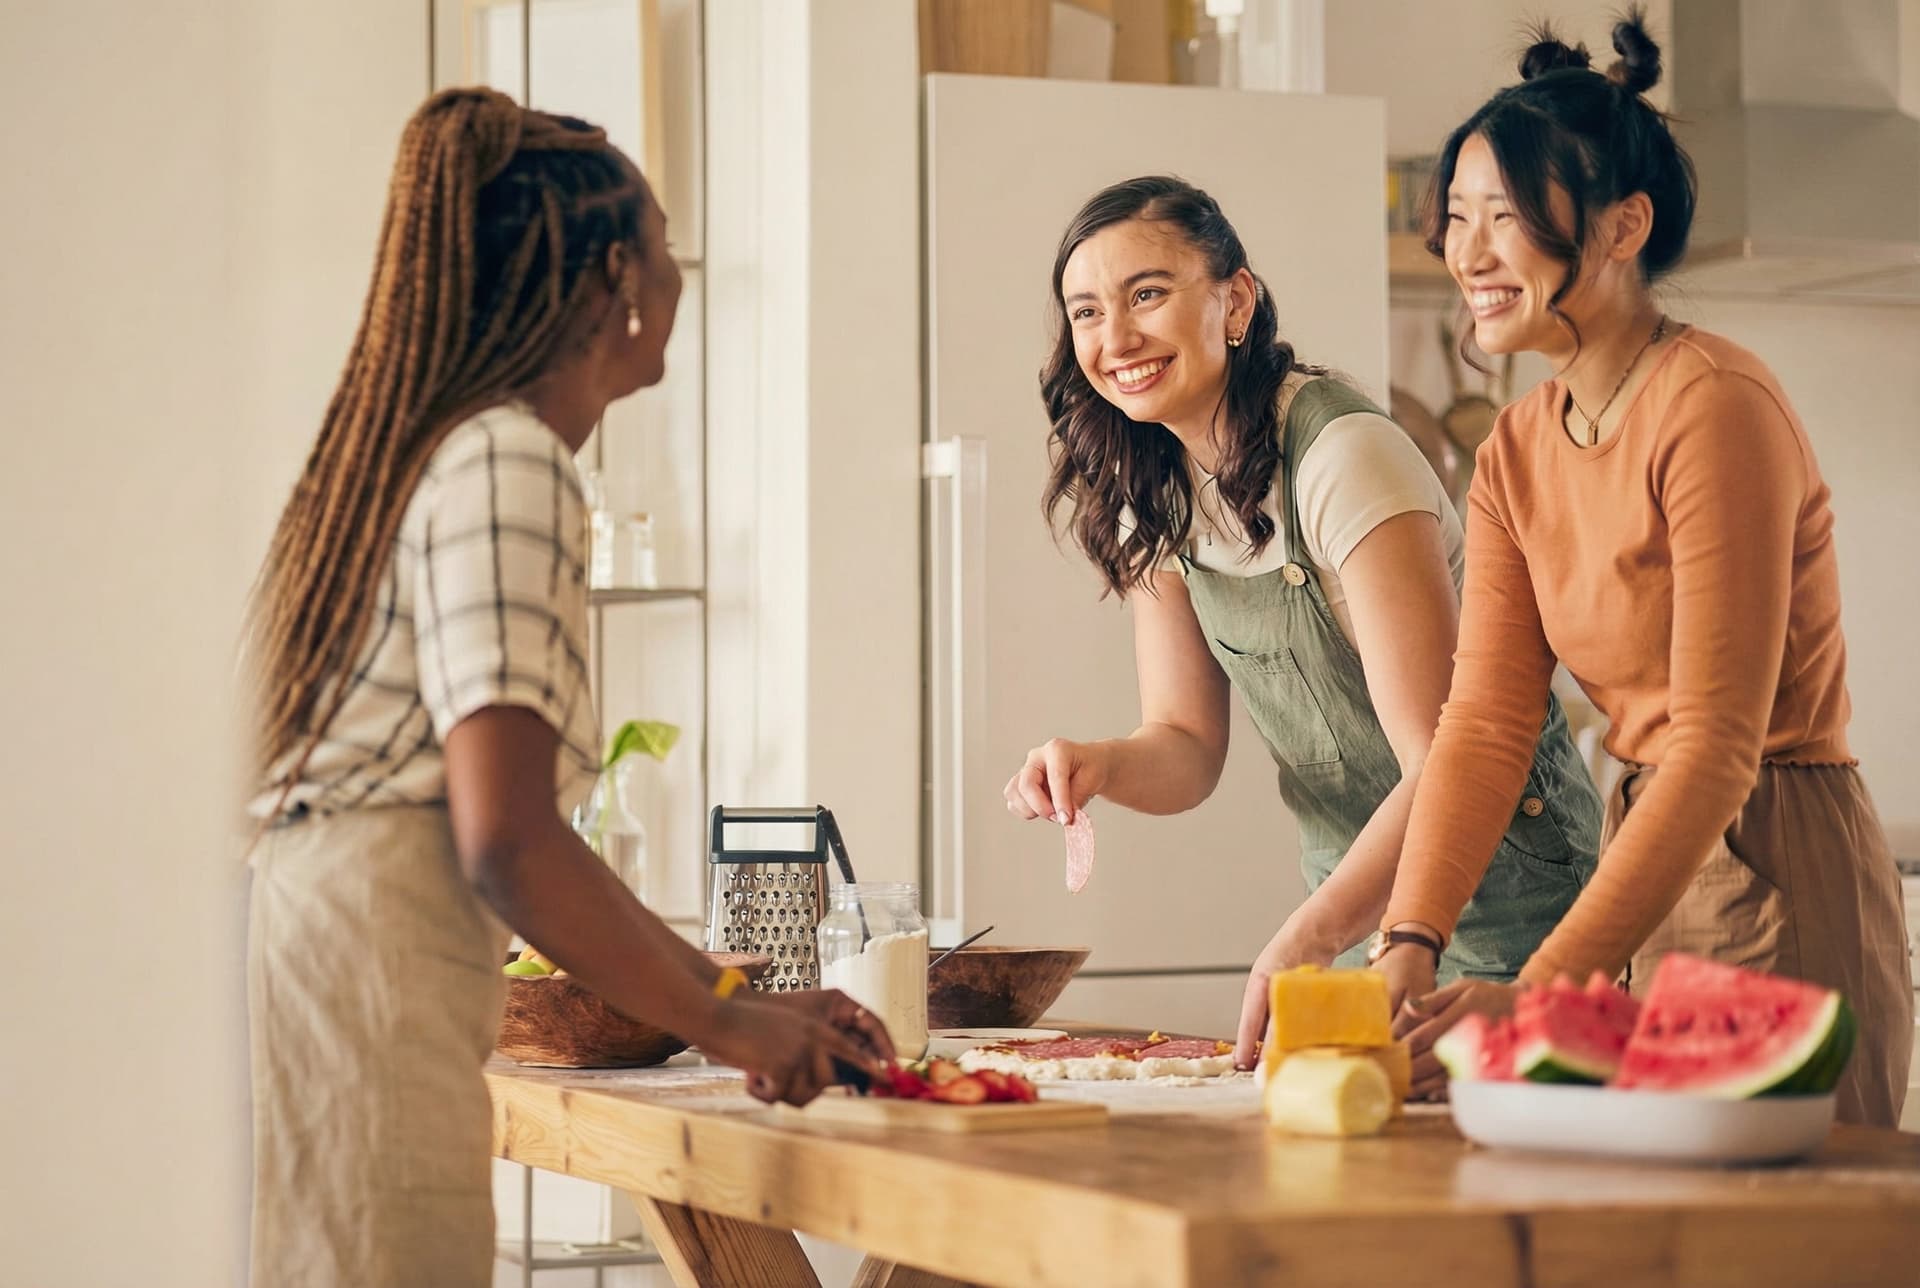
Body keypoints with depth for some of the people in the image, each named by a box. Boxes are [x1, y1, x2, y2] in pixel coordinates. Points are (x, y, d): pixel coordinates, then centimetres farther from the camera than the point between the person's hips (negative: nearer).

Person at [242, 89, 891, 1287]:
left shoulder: (446, 449, 20)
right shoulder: (506, 465, -9)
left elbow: (515, 827, 23)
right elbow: (506, 840, -17)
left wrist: (737, 992, 21)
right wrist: (723, 1019, -5)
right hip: (372, 956, -10)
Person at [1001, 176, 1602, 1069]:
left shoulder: (1344, 459, -23)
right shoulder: (1150, 497, 1)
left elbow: (1447, 767, -27)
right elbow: (1186, 745, 4)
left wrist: (1305, 943, -38)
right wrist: (1101, 765, -19)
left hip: (1499, 895, -7)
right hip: (1354, 896, 7)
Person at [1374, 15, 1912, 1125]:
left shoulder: (1717, 408, -18)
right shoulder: (1518, 451, 7)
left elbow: (1720, 744, -24)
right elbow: (1487, 716, -1)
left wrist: (1543, 990, -30)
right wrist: (1410, 945, -16)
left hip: (1781, 882, -8)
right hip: (1654, 861, 8)